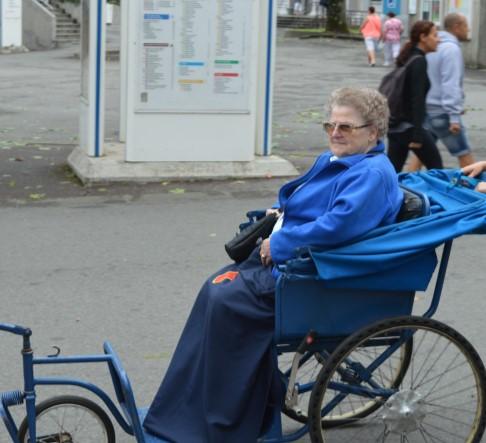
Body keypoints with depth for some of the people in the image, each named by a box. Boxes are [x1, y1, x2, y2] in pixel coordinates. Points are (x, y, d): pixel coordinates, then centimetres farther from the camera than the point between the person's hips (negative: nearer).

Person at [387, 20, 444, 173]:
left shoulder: (407, 59, 13)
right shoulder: (419, 61, -14)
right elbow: (417, 99, -20)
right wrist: (417, 136, -23)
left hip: (396, 124, 9)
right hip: (409, 126, -9)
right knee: (436, 168, 6)